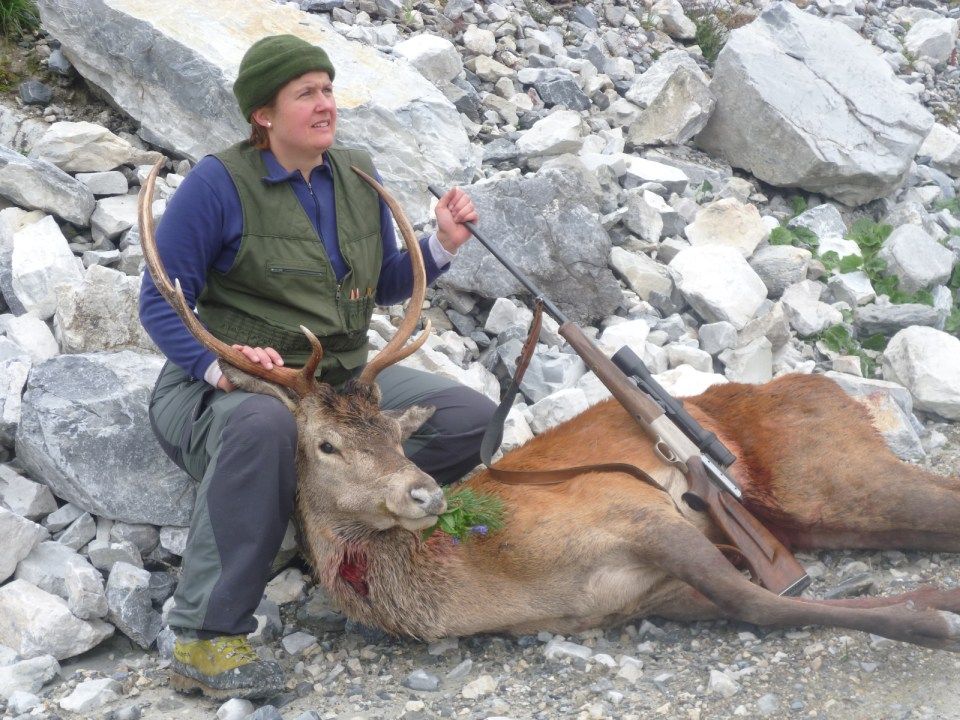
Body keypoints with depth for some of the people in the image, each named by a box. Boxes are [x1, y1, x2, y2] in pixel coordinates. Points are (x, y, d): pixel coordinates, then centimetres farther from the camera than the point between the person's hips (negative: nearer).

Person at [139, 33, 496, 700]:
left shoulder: (358, 176, 7)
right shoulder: (219, 183, -11)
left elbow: (383, 286, 18)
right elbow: (159, 302, -11)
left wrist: (443, 245, 0)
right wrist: (220, 364, -29)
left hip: (344, 380, 6)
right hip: (226, 388, -6)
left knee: (472, 419, -8)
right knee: (264, 424, -43)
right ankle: (205, 641, -34)